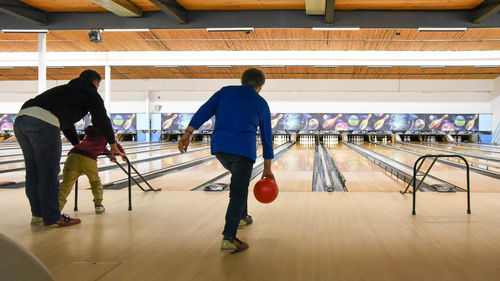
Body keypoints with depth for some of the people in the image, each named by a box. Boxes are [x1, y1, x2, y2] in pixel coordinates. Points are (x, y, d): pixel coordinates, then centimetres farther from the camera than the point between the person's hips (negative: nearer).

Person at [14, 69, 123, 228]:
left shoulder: (66, 89, 37)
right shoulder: (90, 93, 15)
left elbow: (66, 122, 45)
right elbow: (102, 120, 17)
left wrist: (77, 145, 54)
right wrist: (113, 145, 29)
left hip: (21, 119, 8)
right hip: (43, 122, -8)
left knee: (33, 171, 15)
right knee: (49, 173, 0)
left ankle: (38, 214, 26)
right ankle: (53, 218, 8)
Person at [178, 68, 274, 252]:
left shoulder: (225, 92, 14)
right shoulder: (261, 104, 12)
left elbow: (204, 112, 1)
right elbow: (267, 137, 16)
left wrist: (187, 134, -3)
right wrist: (267, 169, 22)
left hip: (220, 147, 4)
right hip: (244, 150, -4)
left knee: (240, 179, 29)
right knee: (238, 193, -3)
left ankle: (242, 216, 40)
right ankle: (228, 237, -15)